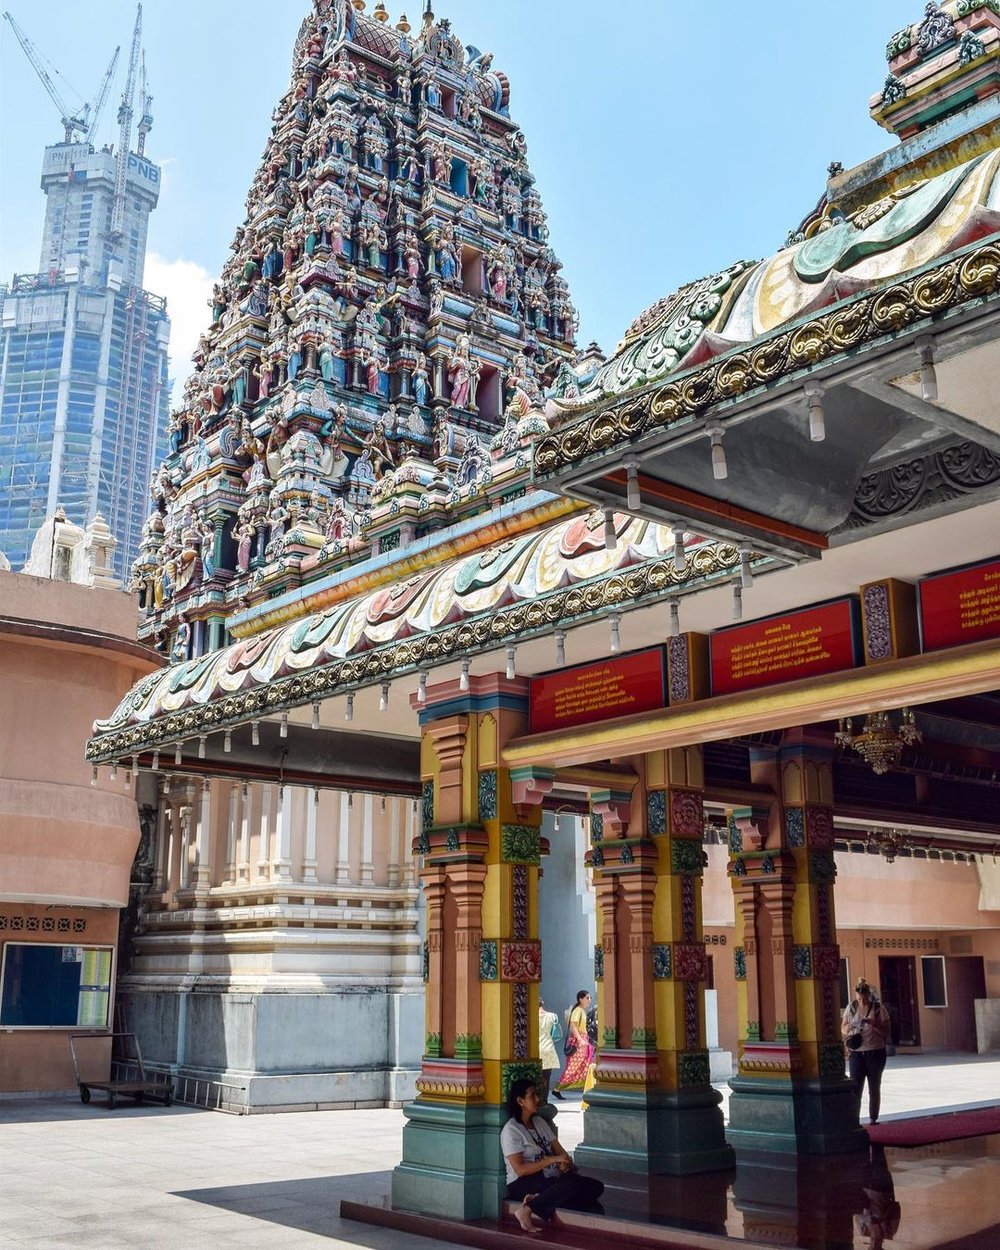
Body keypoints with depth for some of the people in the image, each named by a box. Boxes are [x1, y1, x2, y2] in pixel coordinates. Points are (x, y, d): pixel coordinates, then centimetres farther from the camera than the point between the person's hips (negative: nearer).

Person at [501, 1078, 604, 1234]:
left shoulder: (540, 1121, 16)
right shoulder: (511, 1130, -8)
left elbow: (559, 1150, 11)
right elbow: (520, 1169, -16)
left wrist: (566, 1162, -12)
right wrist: (552, 1160, -19)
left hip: (550, 1179, 8)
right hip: (523, 1184, -8)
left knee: (596, 1186, -15)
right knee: (570, 1184, -35)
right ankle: (526, 1210, -28)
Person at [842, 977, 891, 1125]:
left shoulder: (879, 1009, -4)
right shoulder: (851, 1007, 3)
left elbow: (886, 1032, -3)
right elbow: (843, 1028, 10)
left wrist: (874, 1024, -20)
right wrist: (851, 1029, -13)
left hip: (875, 1053, -1)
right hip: (856, 1053, 1)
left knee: (874, 1088, 9)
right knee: (855, 1087, -5)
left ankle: (873, 1118, 19)